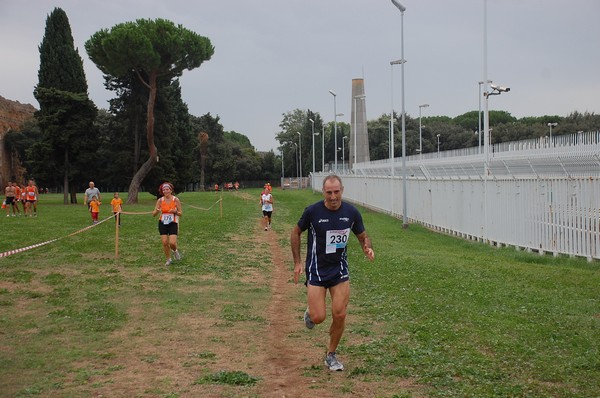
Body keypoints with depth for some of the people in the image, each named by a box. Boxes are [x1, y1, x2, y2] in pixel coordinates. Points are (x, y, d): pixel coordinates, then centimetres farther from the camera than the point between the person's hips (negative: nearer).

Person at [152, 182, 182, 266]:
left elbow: (180, 214, -1)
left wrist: (175, 211, -23)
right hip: (162, 224, 2)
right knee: (164, 243, -2)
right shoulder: (160, 200, -2)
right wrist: (157, 211, -23)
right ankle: (168, 259, 19)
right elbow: (153, 214, 0)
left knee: (172, 243, -14)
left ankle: (175, 251, 21)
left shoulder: (175, 200, -6)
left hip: (173, 224, -2)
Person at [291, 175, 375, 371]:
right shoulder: (312, 211, -14)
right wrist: (297, 262, -2)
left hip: (340, 269, 2)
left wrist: (368, 248, -14)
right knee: (318, 317, -9)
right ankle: (310, 312, 29)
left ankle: (331, 355, 19)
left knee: (339, 314, -3)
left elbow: (362, 236, 9)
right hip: (316, 270, -2)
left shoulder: (351, 212, -6)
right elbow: (296, 233, 2)